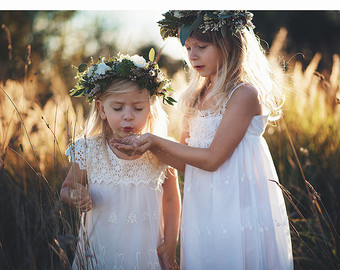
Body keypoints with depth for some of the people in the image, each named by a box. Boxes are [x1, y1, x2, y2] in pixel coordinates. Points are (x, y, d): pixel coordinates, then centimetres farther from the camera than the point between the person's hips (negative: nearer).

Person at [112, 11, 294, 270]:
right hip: (202, 211, 7)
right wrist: (149, 145, -6)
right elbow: (185, 162, 10)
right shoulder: (198, 97, 10)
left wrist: (157, 141, -13)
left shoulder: (244, 93, -13)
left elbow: (212, 159, -17)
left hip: (238, 209, -7)